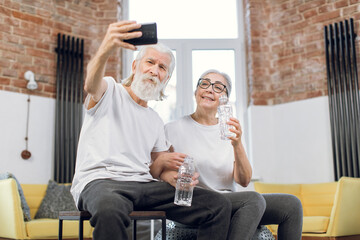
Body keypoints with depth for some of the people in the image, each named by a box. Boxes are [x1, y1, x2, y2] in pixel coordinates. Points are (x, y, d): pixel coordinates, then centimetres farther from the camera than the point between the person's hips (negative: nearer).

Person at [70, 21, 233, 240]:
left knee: (220, 206, -11)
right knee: (110, 209, -44)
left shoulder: (156, 121, 24)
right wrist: (105, 51, -41)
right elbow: (91, 84, -19)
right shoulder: (109, 90, 7)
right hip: (100, 181, -5)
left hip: (144, 184, 6)